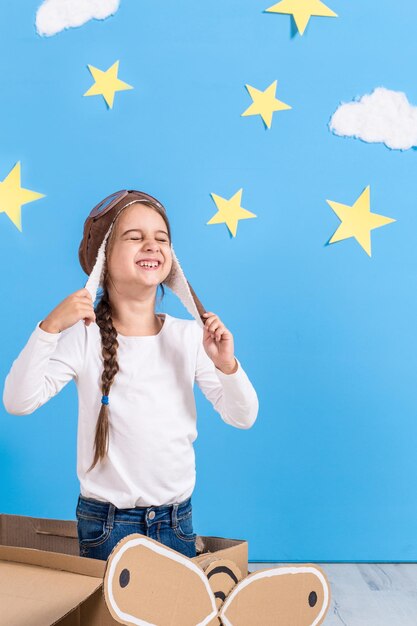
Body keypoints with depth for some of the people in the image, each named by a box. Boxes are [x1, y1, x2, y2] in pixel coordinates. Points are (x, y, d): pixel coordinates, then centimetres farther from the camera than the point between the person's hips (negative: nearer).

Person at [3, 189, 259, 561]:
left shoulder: (190, 336, -4)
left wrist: (227, 366, -20)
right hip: (104, 522, -2)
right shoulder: (84, 337, -10)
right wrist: (49, 328, -28)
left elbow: (243, 418, -2)